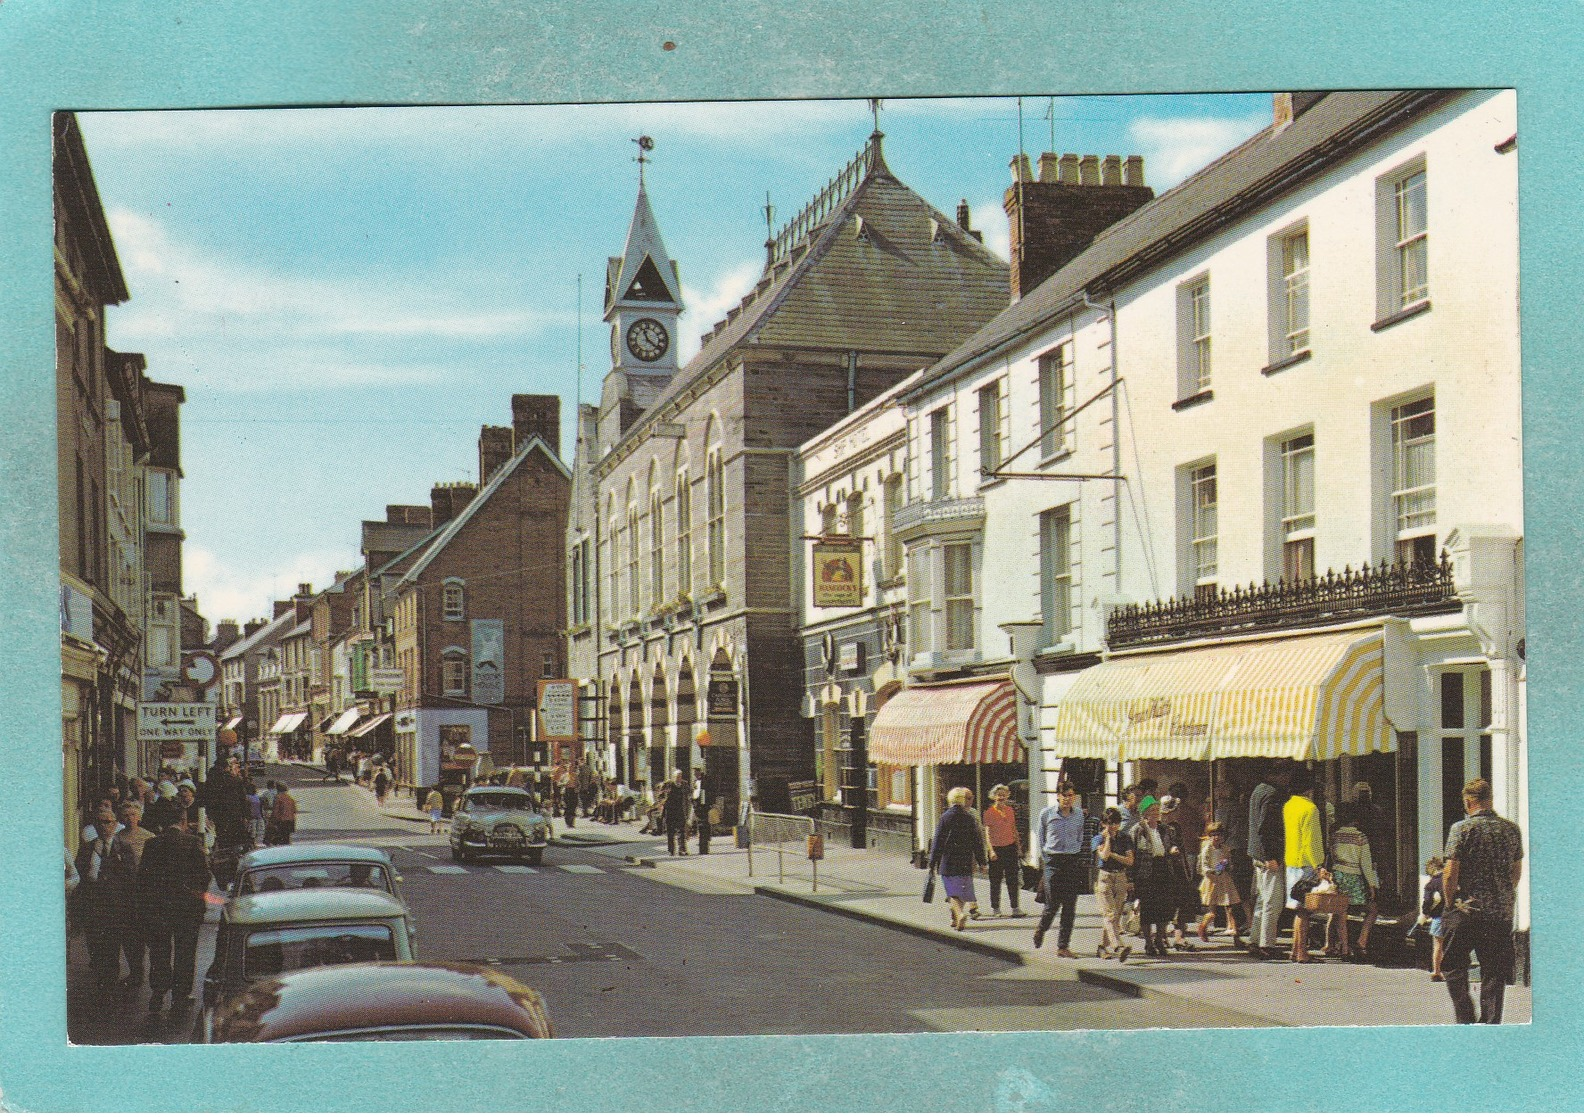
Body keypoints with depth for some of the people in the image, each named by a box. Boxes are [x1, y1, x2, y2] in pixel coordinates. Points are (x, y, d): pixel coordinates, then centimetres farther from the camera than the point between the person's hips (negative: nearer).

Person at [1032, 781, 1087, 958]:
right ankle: (1040, 930, 26)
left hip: (1073, 861, 3)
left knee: (1070, 907, 0)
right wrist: (1046, 856, 6)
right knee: (1053, 904, -5)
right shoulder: (1046, 814, -3)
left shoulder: (1079, 814, 5)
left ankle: (1063, 946, 6)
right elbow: (1039, 835, 9)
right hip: (1054, 862, -3)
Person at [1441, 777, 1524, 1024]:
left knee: (1453, 966, 9)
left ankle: (1465, 1019, 0)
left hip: (1466, 911, -4)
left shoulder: (1462, 829, -9)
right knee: (1494, 972, 9)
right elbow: (1517, 871, 13)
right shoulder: (1511, 830, 6)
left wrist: (1450, 903, 1)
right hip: (1501, 913, 4)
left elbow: (1450, 874, -12)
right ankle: (1491, 1021, 7)